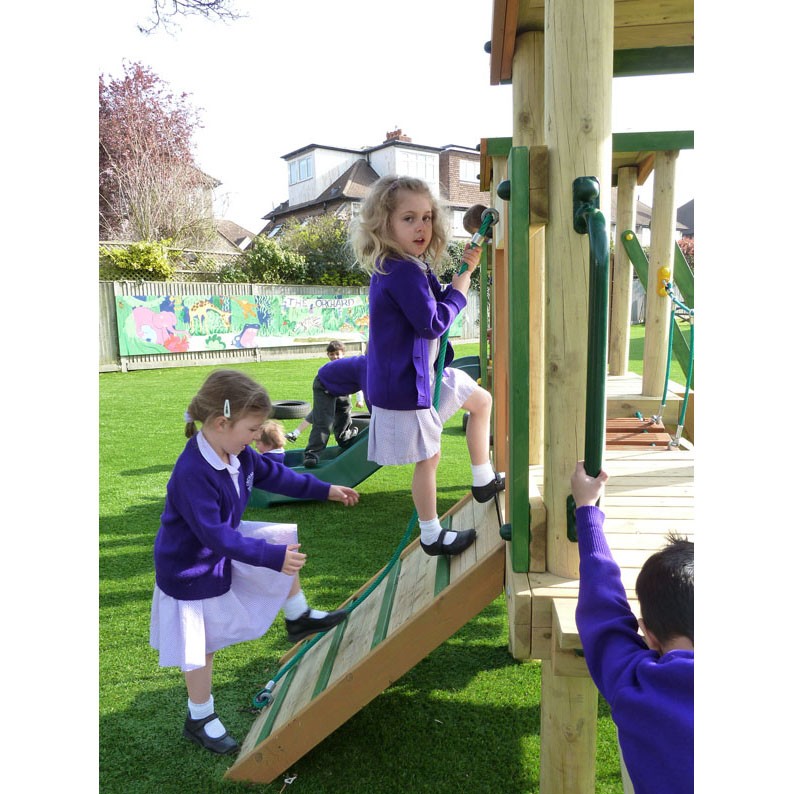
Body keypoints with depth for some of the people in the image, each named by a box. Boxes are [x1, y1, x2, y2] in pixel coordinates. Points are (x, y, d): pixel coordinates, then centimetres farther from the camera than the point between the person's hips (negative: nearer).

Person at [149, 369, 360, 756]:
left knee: (285, 538, 6)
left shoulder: (237, 453, -10)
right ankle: (199, 719, 33)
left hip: (225, 544, 8)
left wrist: (325, 490, 7)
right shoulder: (192, 475, -37)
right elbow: (215, 536, -36)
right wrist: (272, 556, -36)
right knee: (200, 649, 8)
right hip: (191, 572, -8)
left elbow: (274, 474, 5)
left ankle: (298, 618, 24)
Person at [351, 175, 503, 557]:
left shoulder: (410, 266, 7)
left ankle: (483, 481, 33)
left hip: (426, 370, 10)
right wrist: (459, 289, -11)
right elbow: (432, 323, -25)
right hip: (404, 382, -10)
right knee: (429, 457, 4)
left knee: (481, 400, 22)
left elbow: (435, 306, 11)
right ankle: (432, 536, 24)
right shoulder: (402, 271, -25)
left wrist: (462, 272, 0)